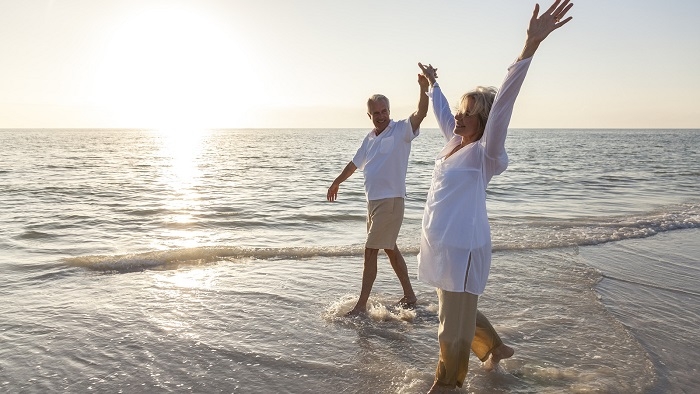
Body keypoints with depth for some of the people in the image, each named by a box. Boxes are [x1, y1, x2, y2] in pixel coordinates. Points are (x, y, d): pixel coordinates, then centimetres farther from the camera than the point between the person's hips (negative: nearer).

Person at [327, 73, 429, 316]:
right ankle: (409, 295, 29)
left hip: (391, 200, -8)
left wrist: (424, 89, -43)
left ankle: (361, 305, 2)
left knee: (370, 251, -7)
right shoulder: (370, 139, 13)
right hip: (373, 200, 8)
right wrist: (337, 182, 38)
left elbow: (421, 113, -27)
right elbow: (355, 163, 27)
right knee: (390, 249, 16)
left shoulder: (401, 130, -8)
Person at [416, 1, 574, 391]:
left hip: (462, 249, -9)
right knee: (459, 313, 24)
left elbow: (502, 104, -28)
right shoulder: (454, 144, 7)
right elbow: (442, 112, 26)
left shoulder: (483, 153, -14)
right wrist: (433, 82, 43)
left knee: (454, 325, 5)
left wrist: (531, 45, -39)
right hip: (439, 244, 9)